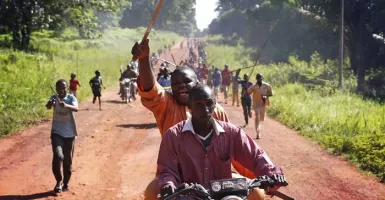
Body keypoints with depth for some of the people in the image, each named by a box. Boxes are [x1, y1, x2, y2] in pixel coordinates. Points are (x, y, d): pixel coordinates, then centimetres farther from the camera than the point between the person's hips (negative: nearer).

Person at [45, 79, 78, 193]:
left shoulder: (71, 98, -7)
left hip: (69, 134, 1)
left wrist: (66, 105, -49)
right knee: (58, 156, -21)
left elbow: (76, 108, -28)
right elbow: (48, 107, -27)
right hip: (57, 133, -1)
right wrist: (50, 104, -51)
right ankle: (59, 181, -3)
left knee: (68, 161, 10)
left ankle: (65, 183, 29)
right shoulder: (54, 98, -5)